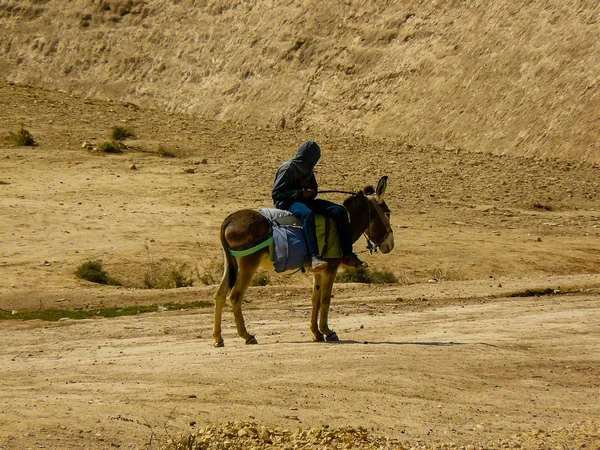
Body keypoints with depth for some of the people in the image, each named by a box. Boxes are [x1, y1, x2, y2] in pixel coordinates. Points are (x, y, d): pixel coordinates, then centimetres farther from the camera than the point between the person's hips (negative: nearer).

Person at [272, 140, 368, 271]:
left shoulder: (308, 171, 14)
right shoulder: (288, 168, -10)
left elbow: (314, 190, 24)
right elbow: (276, 193, -14)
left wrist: (311, 193, -1)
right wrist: (300, 193, -21)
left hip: (304, 201, 8)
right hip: (286, 203, -8)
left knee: (340, 211, -9)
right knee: (307, 214, -42)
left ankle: (347, 255, -12)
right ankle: (314, 257, -52)